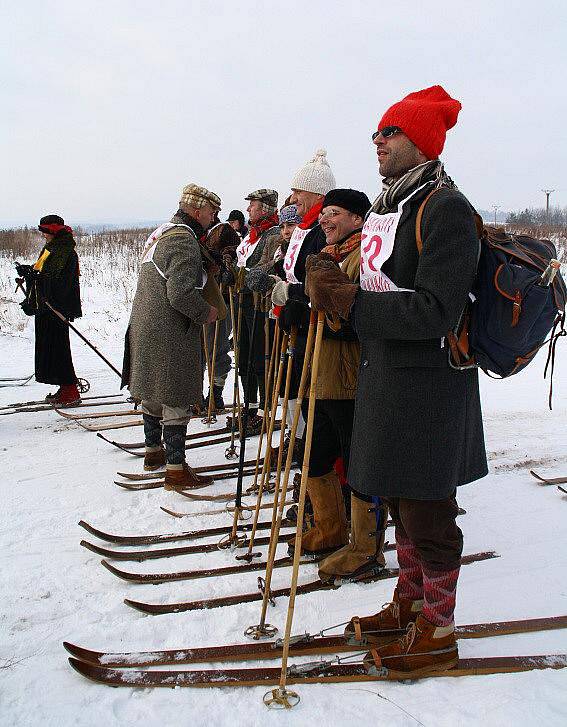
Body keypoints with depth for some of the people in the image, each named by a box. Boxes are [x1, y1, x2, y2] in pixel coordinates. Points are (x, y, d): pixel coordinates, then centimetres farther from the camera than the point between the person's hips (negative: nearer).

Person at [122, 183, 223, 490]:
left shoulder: (161, 232, 16)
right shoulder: (184, 240, -17)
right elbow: (181, 294, -26)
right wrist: (206, 312, -10)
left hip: (144, 326, 10)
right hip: (170, 335, -10)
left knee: (152, 393, 20)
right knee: (176, 401, -4)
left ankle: (153, 451, 36)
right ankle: (175, 469, 1)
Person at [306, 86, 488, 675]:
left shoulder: (445, 207, -15)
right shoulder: (385, 208, 14)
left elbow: (434, 311, -23)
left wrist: (351, 303, -22)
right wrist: (333, 289, 1)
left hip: (428, 382, -9)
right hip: (384, 376, 9)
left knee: (426, 510, 3)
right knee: (399, 499, 19)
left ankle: (438, 633, 21)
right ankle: (410, 602, 37)